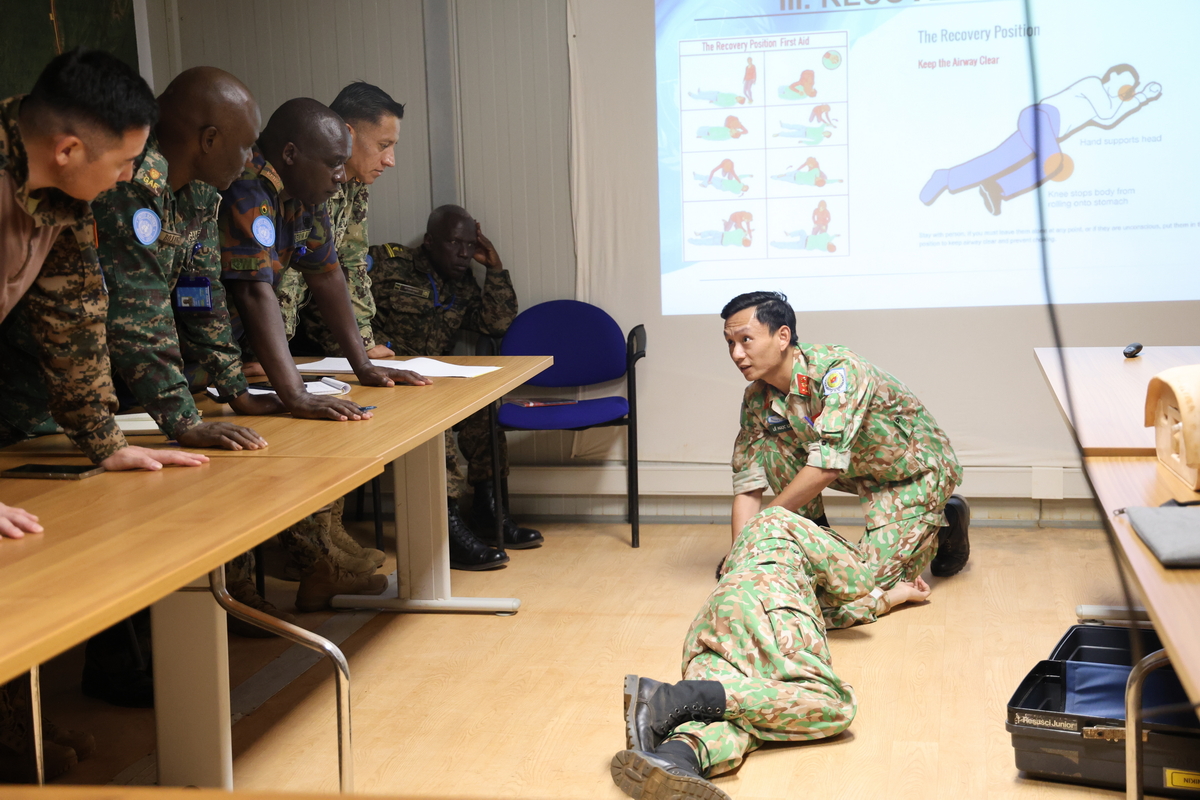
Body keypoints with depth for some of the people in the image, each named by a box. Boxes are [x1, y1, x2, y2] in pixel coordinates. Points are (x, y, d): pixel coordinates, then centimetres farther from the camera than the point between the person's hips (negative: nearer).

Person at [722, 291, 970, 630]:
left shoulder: (838, 370, -32)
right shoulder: (758, 398, -10)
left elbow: (827, 465, -38)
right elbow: (747, 484, -10)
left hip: (915, 470, -6)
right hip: (860, 469, 6)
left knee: (859, 599, -15)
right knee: (771, 447, -14)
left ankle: (943, 523, 9)